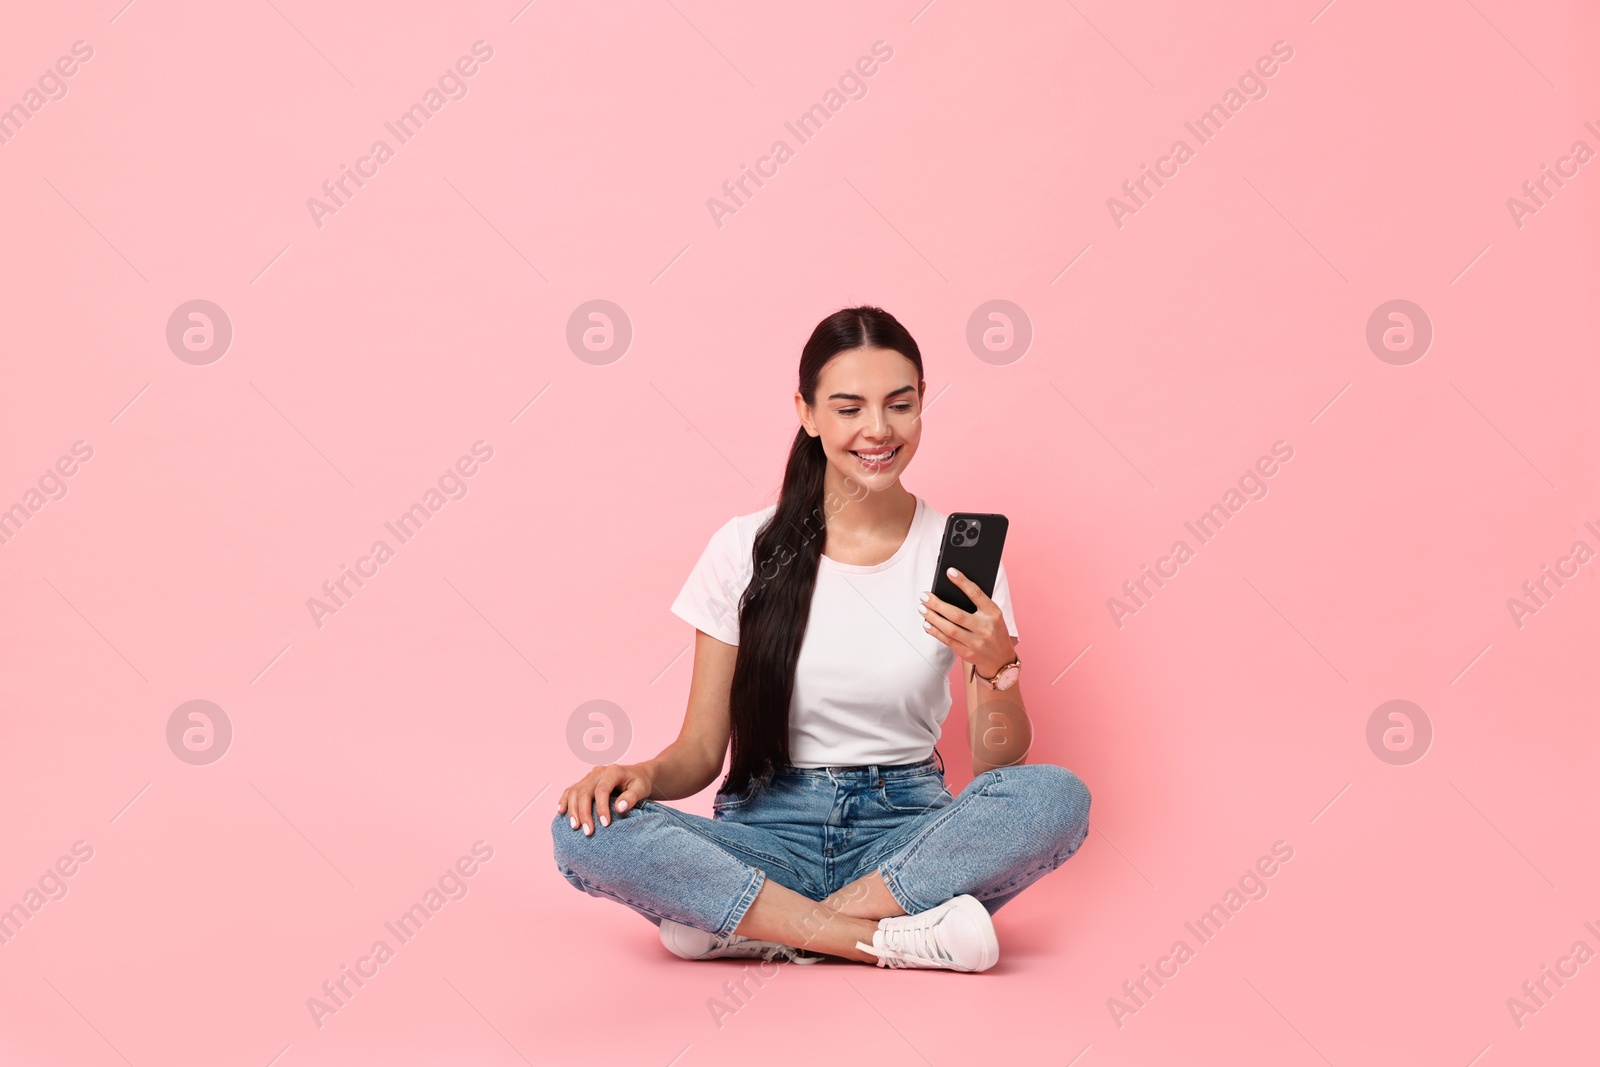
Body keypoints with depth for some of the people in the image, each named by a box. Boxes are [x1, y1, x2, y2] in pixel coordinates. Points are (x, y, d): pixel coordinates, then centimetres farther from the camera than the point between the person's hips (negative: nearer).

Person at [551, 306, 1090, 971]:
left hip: (908, 831, 0)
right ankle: (894, 939, -25)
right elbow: (702, 748, 2)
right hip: (772, 829, 0)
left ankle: (754, 928, -23)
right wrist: (646, 775, -21)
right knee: (586, 830, -27)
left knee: (1058, 797, -30)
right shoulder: (746, 549, 0)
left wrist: (998, 668, -23)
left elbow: (999, 764, -3)